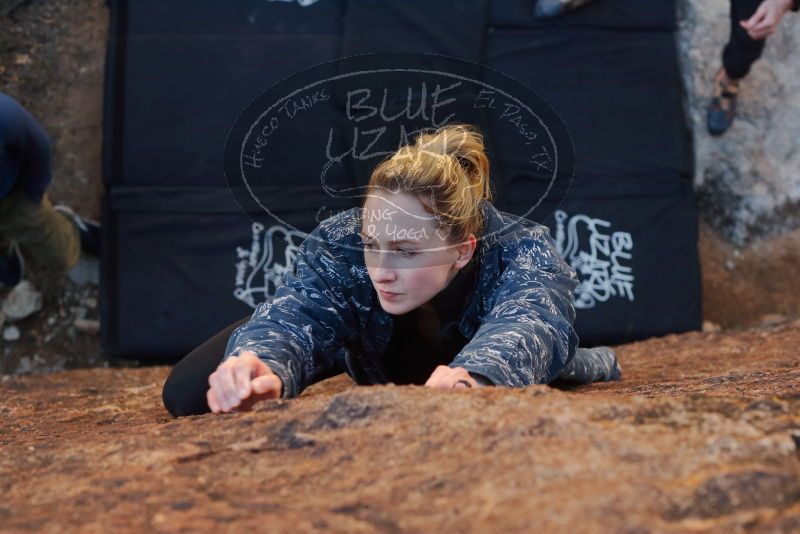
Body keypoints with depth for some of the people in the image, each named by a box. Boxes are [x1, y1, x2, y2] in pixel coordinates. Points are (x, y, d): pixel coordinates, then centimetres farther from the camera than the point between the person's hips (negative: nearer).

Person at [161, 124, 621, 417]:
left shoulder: (522, 251, -44)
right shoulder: (339, 244, -40)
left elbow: (527, 326, -64)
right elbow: (294, 312, -57)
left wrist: (471, 377, -88)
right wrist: (266, 368, -82)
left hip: (472, 343, 0)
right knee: (191, 393, -10)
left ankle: (593, 362, 28)